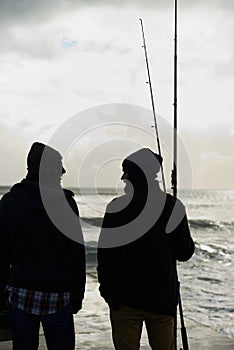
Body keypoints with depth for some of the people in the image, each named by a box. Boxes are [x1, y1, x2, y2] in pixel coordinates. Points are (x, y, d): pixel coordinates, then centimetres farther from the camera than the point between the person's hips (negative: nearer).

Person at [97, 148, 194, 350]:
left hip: (126, 298, -3)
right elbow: (184, 253, 1)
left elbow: (106, 254, -10)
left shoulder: (118, 207, -12)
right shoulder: (173, 206, -2)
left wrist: (107, 289, 3)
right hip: (163, 297, 3)